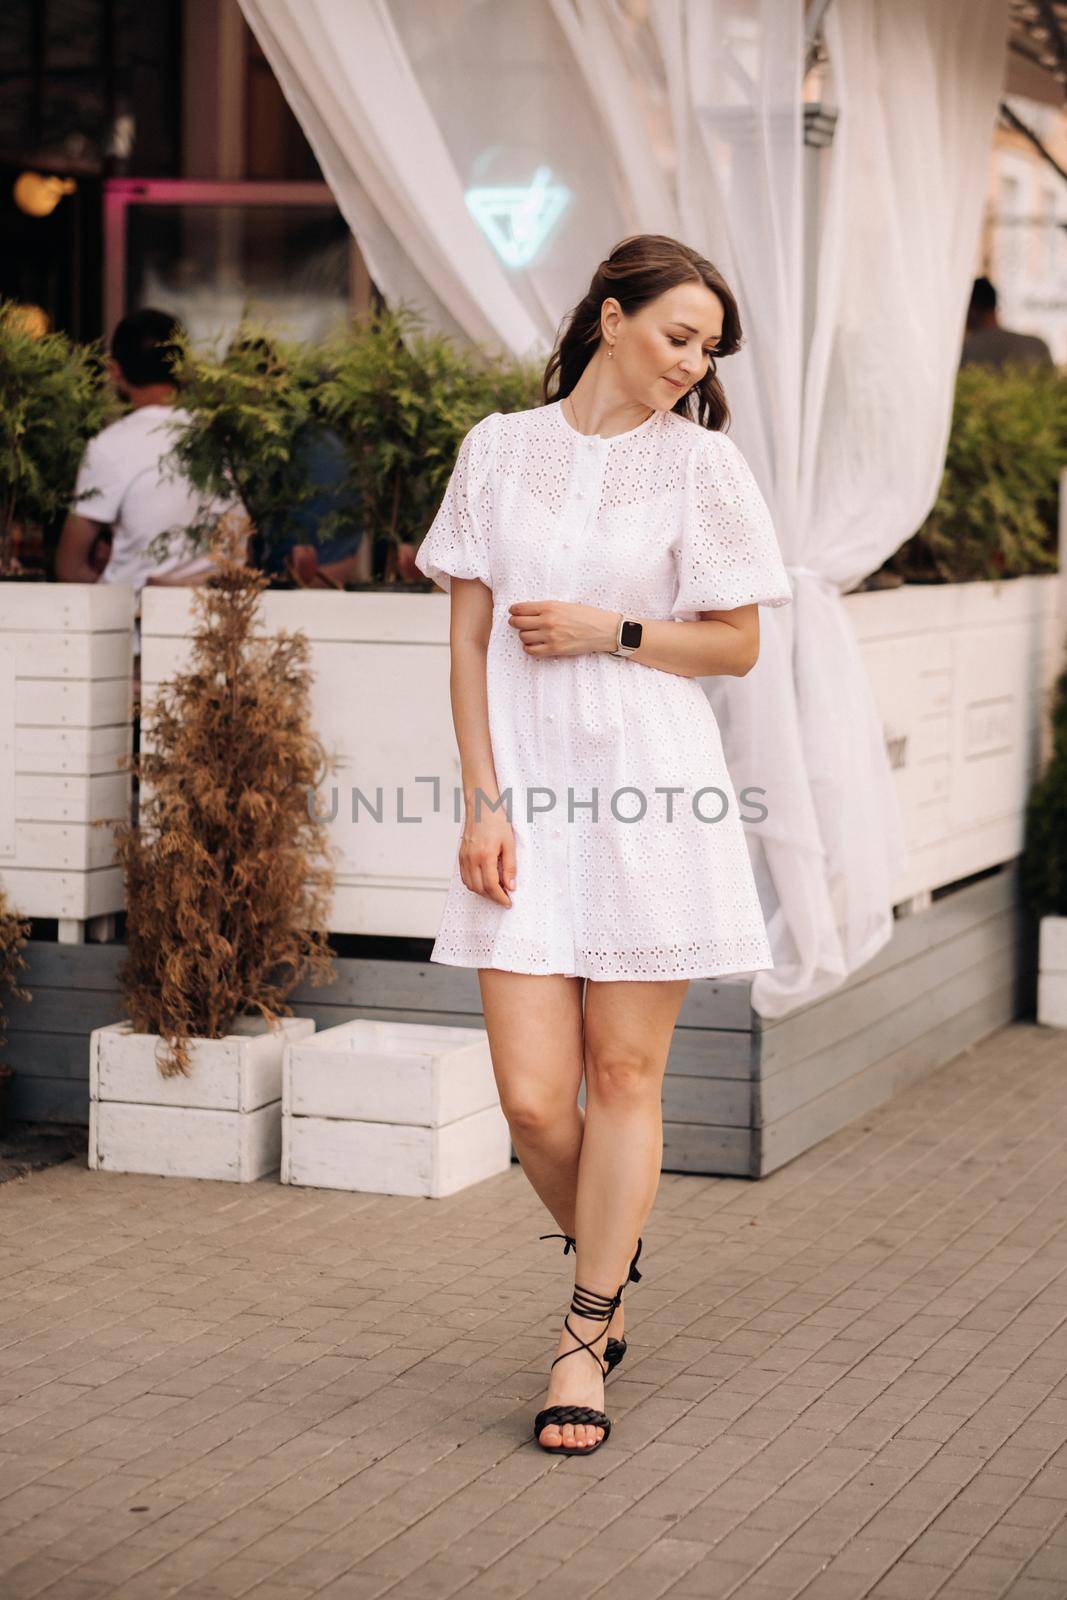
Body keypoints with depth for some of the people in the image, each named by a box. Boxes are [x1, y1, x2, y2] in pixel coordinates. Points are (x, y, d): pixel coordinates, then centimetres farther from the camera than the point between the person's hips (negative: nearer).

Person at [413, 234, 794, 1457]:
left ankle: (585, 1338, 13)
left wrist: (609, 633, -8)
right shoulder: (498, 450, 7)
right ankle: (607, 1256, 28)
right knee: (533, 1099, -3)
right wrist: (482, 801, -2)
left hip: (653, 799, -1)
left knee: (625, 1078, 2)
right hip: (529, 799, 1)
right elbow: (469, 641, 6)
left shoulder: (699, 461, 3)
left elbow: (737, 644, 6)